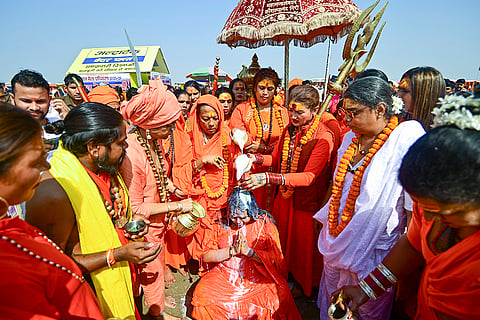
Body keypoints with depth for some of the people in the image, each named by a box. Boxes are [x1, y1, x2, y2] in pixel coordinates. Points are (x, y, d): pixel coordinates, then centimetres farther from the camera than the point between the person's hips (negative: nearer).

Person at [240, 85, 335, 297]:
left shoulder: (324, 137, -21)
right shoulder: (289, 130, 1)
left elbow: (309, 176, -29)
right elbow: (276, 158, 8)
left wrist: (268, 178, -40)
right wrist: (256, 158, -14)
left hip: (307, 202, -6)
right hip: (284, 196, 6)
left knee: (304, 246, 14)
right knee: (283, 242, 21)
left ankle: (305, 288, 41)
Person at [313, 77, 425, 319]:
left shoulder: (407, 138, -20)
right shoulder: (351, 138, 2)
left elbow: (415, 206, -19)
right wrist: (329, 222, 17)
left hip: (373, 252, -6)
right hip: (337, 242, 6)